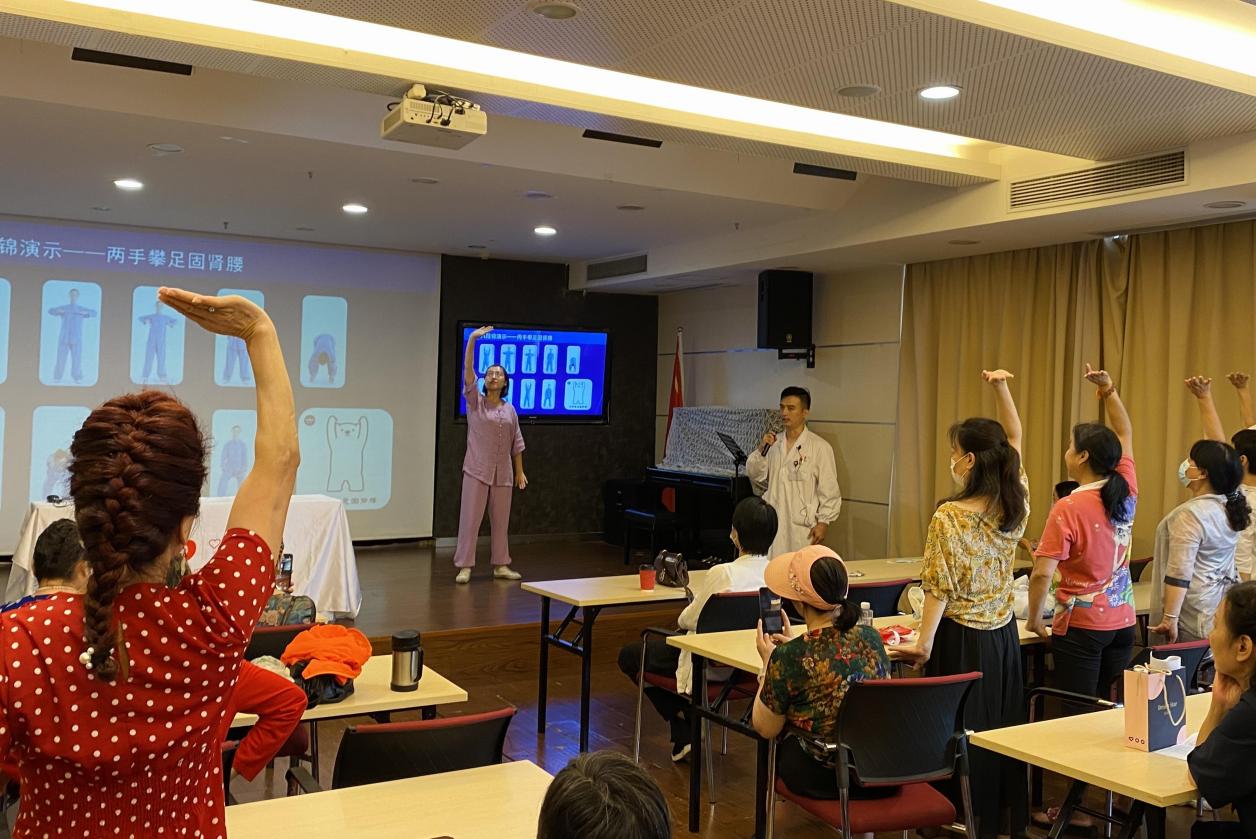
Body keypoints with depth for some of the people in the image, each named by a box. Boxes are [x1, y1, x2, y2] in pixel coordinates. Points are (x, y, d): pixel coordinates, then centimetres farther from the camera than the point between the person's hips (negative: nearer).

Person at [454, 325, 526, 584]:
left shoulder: (510, 410, 10)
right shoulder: (475, 402, -1)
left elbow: (516, 443, 13)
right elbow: (468, 371, -13)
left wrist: (520, 471, 10)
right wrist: (472, 340, -23)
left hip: (503, 473, 4)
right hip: (477, 470, -4)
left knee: (501, 520, 9)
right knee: (470, 518, -3)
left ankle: (501, 565, 19)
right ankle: (464, 566, 2)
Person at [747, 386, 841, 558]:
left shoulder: (820, 447, -4)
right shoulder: (773, 443, 12)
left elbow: (829, 490, -5)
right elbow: (755, 476, 11)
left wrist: (824, 522, -8)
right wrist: (762, 450, -3)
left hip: (801, 527, -4)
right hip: (771, 523, 5)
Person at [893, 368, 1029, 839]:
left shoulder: (949, 517, -20)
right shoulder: (1016, 506, -4)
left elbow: (941, 589, -17)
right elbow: (1015, 439, 9)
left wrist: (924, 642, -11)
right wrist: (1002, 389, 5)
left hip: (961, 638, -6)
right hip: (1003, 634, 6)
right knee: (1001, 728, 17)